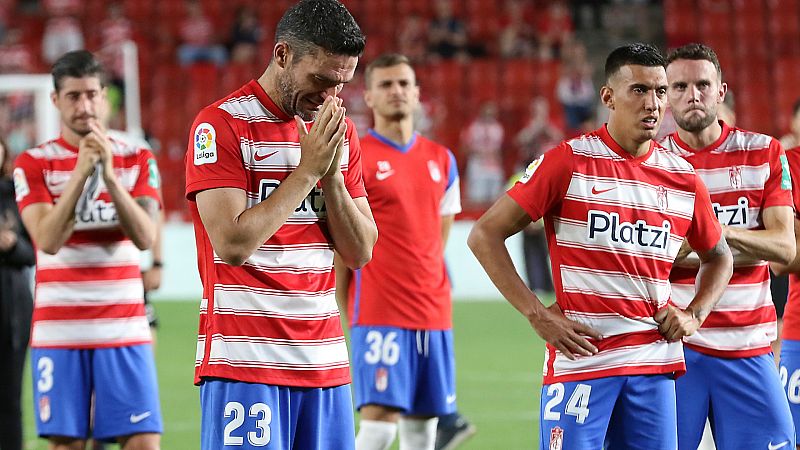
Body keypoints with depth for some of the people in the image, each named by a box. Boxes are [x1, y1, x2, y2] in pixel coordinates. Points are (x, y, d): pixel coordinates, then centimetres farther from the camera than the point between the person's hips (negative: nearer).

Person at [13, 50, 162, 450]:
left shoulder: (137, 160, 6)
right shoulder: (33, 164, 1)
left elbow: (144, 237, -8)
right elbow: (48, 240, -13)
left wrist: (109, 175, -18)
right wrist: (81, 171, -20)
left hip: (124, 327, 1)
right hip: (59, 330, -1)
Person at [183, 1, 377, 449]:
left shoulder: (340, 132, 12)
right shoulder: (222, 124, -7)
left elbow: (360, 252, 9)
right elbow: (232, 244, -17)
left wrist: (333, 175, -5)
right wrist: (308, 169, -13)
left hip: (324, 360, 6)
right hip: (245, 359, -6)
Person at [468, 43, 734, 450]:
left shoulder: (683, 178, 9)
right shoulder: (569, 162, -4)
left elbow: (718, 256, 26)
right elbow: (485, 235, -4)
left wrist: (694, 314, 8)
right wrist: (537, 315, -9)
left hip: (654, 366, 4)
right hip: (581, 356, -4)